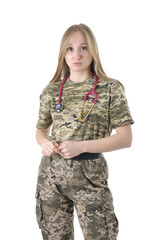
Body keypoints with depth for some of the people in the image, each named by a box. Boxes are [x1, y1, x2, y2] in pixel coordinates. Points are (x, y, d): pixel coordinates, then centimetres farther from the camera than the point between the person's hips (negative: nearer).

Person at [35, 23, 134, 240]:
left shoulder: (110, 88, -3)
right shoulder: (51, 91, 7)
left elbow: (126, 138, -6)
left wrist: (81, 146, -16)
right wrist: (45, 143, -6)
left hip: (89, 175, -3)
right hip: (51, 173, 4)